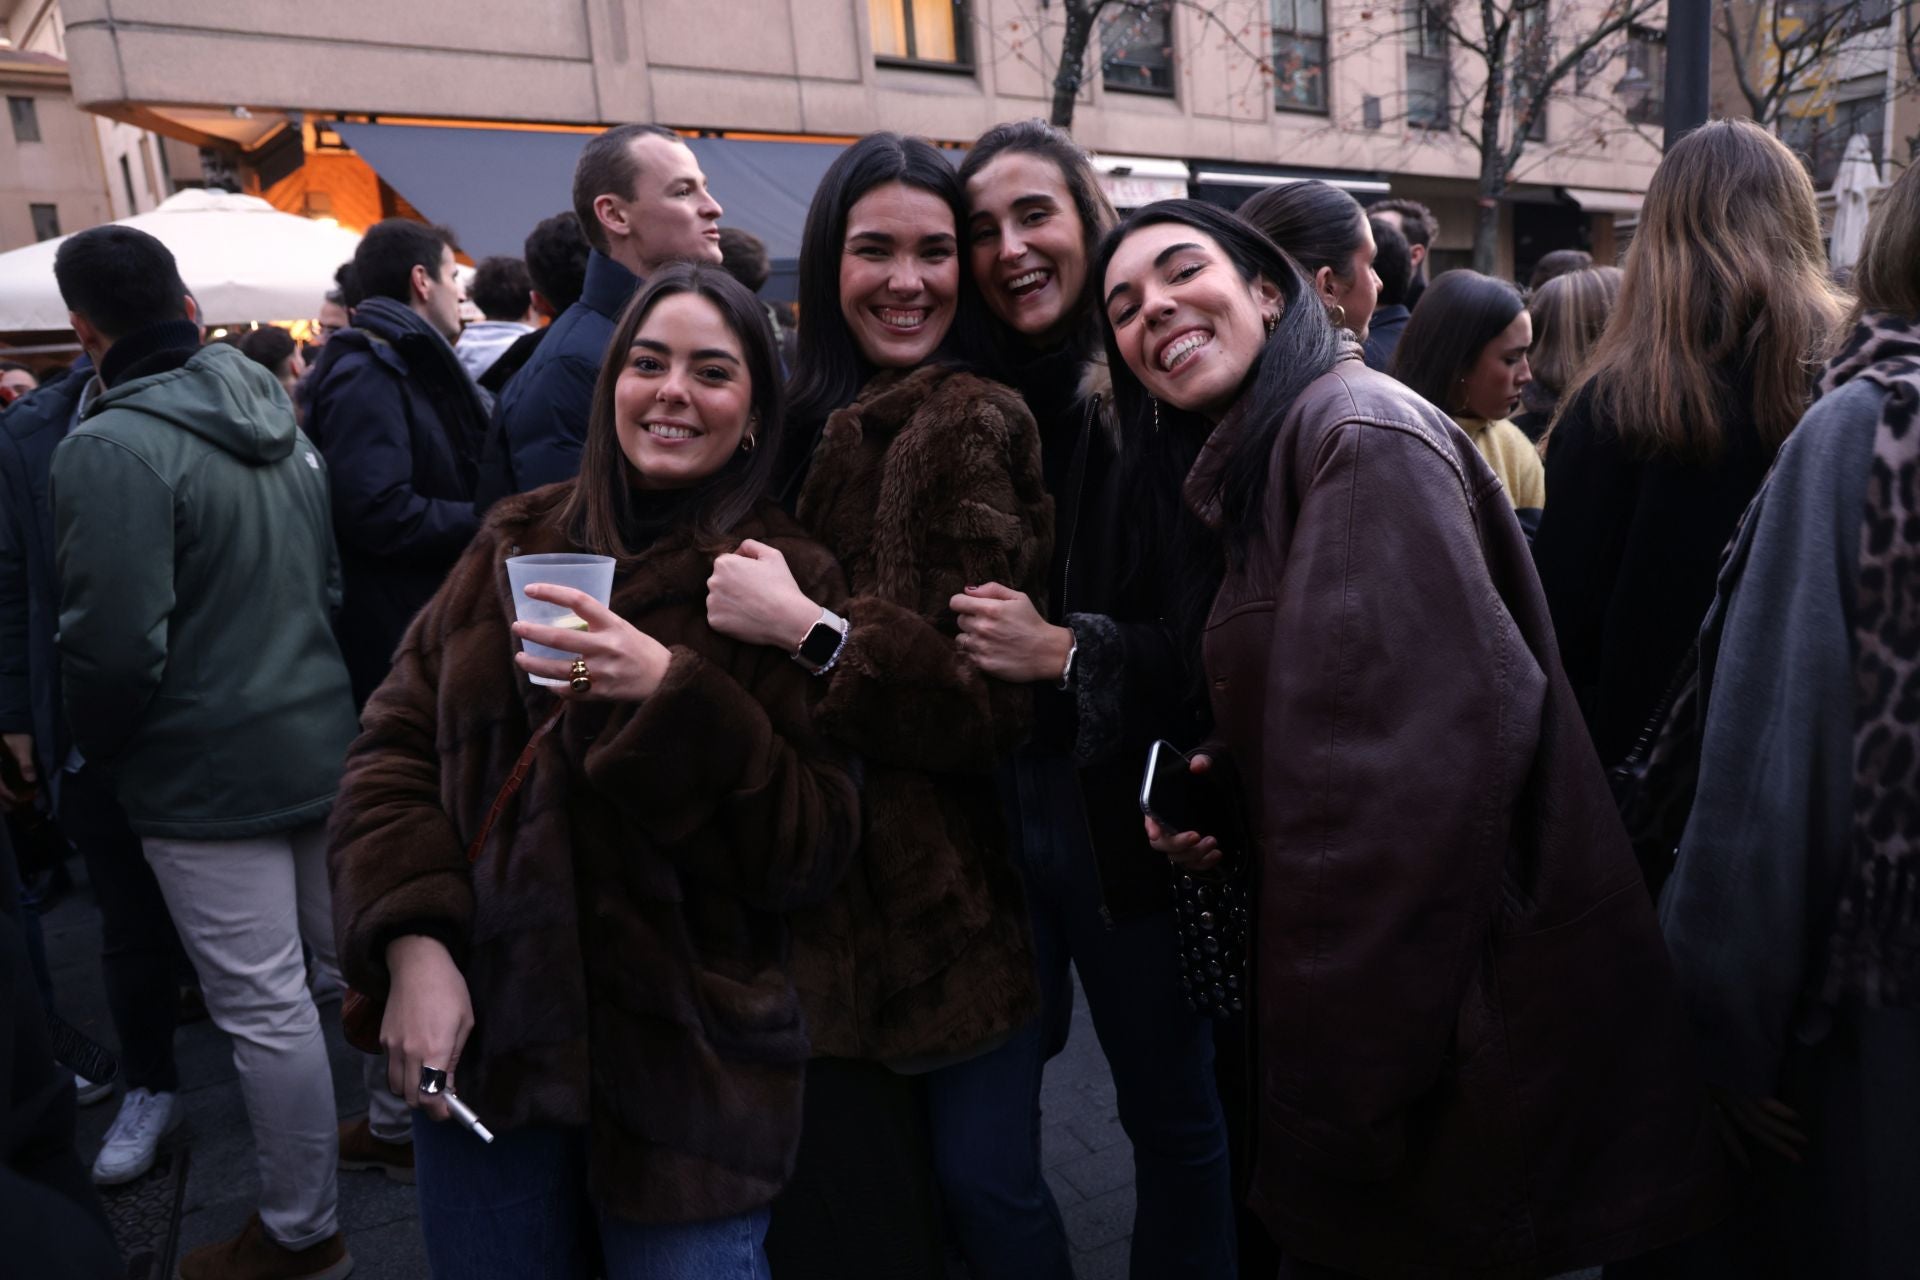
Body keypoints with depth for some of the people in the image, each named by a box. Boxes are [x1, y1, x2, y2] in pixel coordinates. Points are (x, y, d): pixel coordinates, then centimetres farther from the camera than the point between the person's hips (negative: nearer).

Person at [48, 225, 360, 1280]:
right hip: (321, 738, 8)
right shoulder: (278, 420, 7)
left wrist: (97, 751, -1)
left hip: (207, 772, -8)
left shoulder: (109, 450, -17)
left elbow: (114, 647, -20)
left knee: (264, 1005, 3)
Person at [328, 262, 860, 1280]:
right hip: (479, 1035, 4)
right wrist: (411, 944, -10)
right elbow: (396, 746, 4)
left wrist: (673, 695, -25)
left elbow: (814, 846, -11)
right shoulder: (516, 543, 5)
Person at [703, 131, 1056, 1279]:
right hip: (835, 891, 6)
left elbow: (994, 699, -18)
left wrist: (812, 630, -26)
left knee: (985, 1180, 8)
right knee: (844, 1183, 17)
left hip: (952, 893, -6)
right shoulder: (816, 418, 7)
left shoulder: (971, 424, -13)